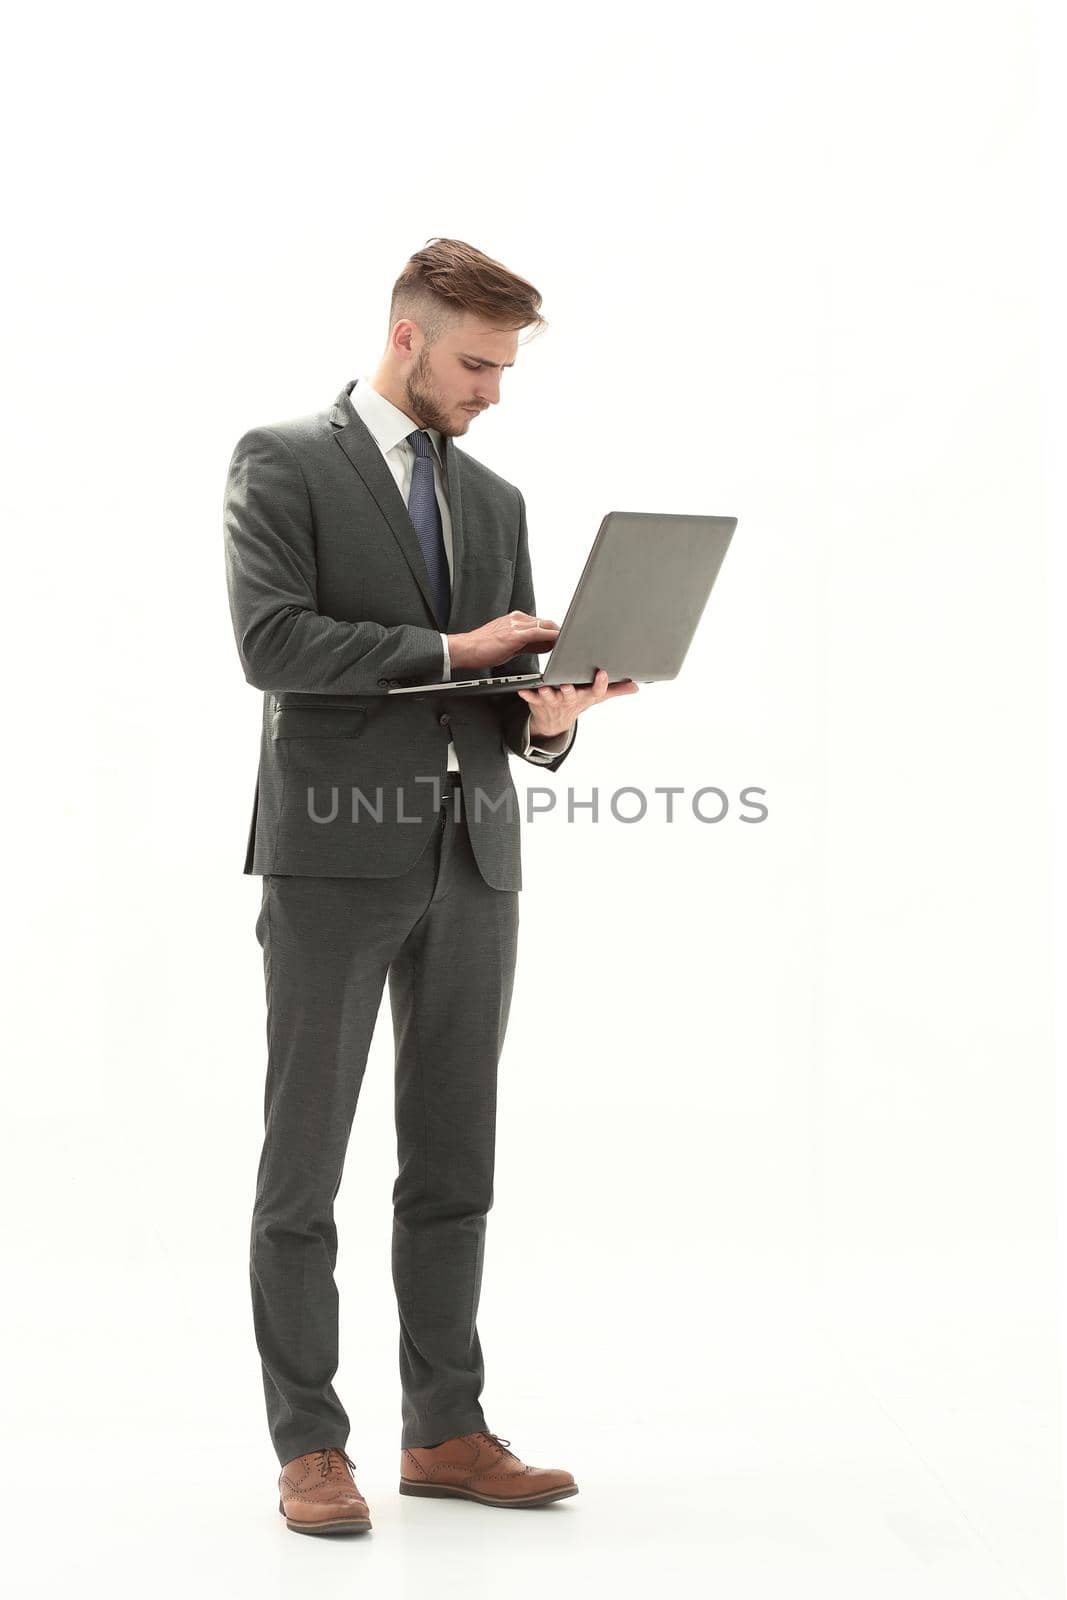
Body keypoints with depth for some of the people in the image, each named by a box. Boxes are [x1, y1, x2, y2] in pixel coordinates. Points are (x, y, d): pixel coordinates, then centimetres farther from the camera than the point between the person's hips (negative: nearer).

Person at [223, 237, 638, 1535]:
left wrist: (550, 714, -7)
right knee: (304, 1164, 0)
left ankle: (445, 1432, 16)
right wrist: (451, 649, -13)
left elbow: (508, 682, 16)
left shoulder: (495, 501, 18)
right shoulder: (281, 463, 0)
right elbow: (271, 641, -14)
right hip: (336, 853, -6)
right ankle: (309, 1447, 6)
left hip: (474, 858, 6)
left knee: (453, 1164, 8)